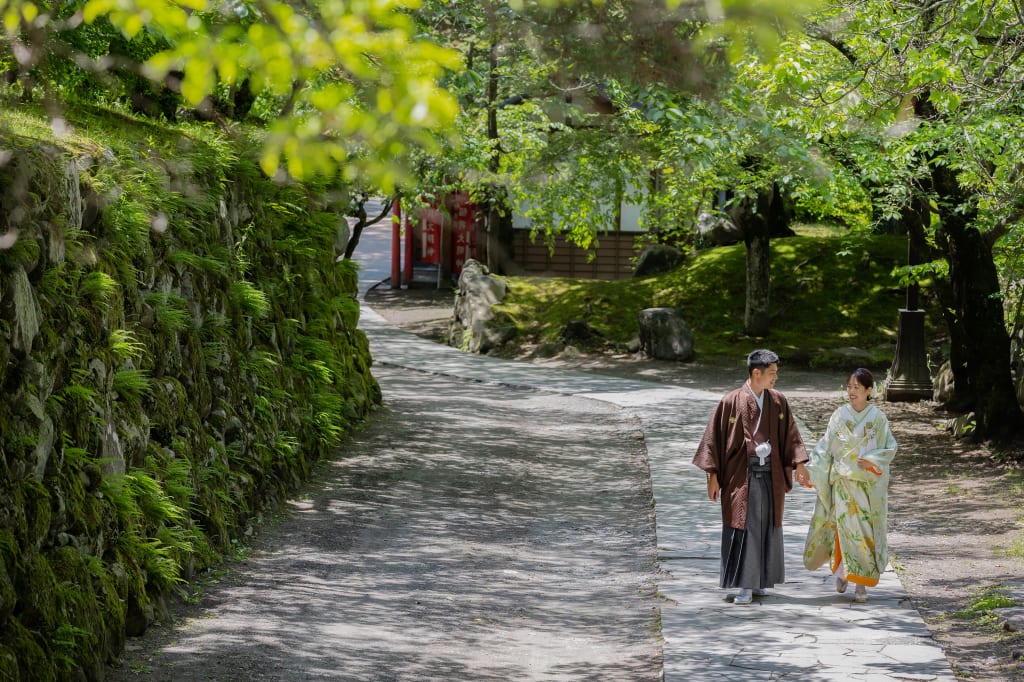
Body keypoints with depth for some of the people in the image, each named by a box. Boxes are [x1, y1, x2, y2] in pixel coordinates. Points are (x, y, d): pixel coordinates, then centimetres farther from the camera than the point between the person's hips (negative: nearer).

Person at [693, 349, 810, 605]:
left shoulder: (778, 402, 5)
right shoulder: (731, 402, -6)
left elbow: (790, 436, 9)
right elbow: (714, 438, -3)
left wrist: (799, 464, -4)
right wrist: (713, 475, -6)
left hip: (771, 475, 4)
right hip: (741, 475, -4)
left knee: (767, 528, 10)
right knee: (743, 528, -4)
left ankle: (761, 581, 22)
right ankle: (745, 586, 0)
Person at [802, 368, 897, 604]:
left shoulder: (877, 418, 0)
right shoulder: (839, 416, 3)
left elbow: (890, 448, 2)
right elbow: (825, 447, 3)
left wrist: (871, 460, -14)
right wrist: (811, 471, -6)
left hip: (869, 484, 0)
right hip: (843, 482, 0)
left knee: (867, 531, 0)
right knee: (848, 528, -8)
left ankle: (861, 584, 6)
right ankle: (842, 571, 9)